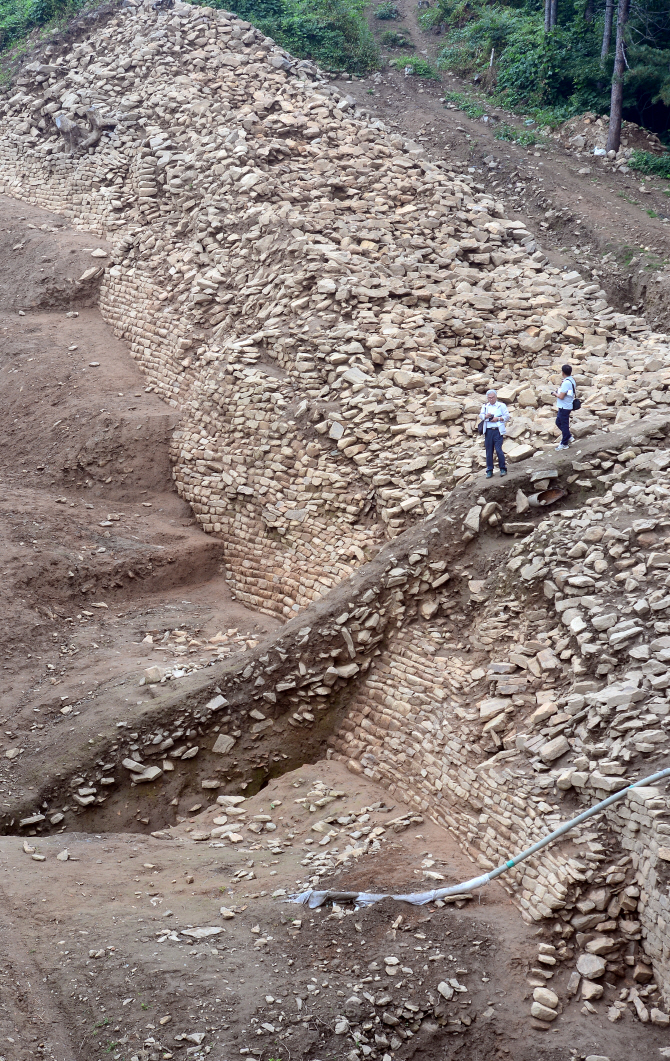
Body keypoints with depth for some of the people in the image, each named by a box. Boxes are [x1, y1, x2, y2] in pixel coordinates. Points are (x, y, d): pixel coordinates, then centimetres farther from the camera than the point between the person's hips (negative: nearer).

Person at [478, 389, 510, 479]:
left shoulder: (502, 405, 7)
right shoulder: (485, 406, 18)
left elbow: (507, 416, 2)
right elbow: (480, 416, 7)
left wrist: (498, 419, -10)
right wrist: (486, 416, -14)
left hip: (498, 431, -4)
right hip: (488, 431, 4)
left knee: (498, 449, -11)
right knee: (489, 451, 3)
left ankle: (503, 469, -1)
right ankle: (489, 470, 8)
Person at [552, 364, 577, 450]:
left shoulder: (566, 383, -23)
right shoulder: (571, 380, 9)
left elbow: (561, 396, -23)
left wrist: (555, 394, -5)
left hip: (564, 407, -10)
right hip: (566, 406, 10)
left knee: (564, 424, 0)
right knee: (558, 422, 21)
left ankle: (564, 444, 9)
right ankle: (569, 437, 27)